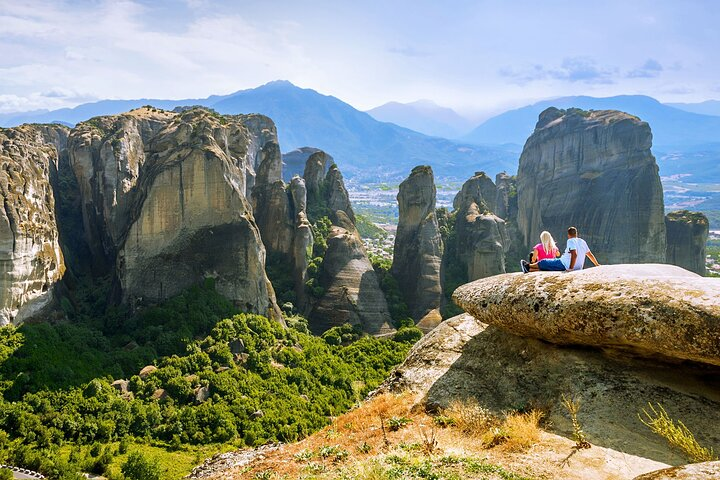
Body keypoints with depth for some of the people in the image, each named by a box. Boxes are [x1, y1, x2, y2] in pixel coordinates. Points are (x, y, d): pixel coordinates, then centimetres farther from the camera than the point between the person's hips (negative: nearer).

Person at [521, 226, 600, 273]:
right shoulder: (582, 242, 11)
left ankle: (528, 266, 28)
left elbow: (574, 254, -26)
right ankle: (529, 269, 23)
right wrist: (597, 264, 30)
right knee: (546, 266, 18)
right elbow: (590, 254, 17)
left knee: (544, 262, 11)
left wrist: (571, 268, -26)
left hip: (565, 265, -8)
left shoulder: (571, 241, -12)